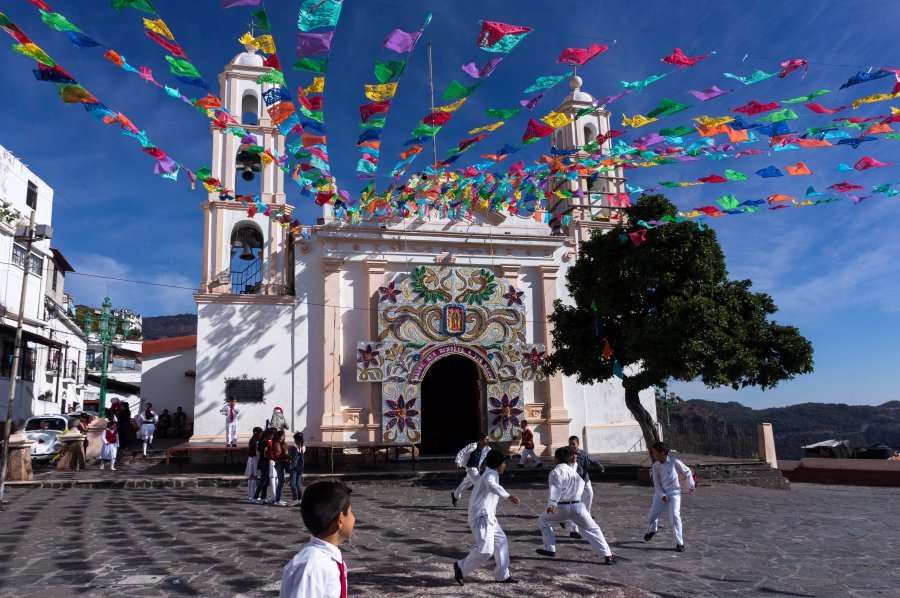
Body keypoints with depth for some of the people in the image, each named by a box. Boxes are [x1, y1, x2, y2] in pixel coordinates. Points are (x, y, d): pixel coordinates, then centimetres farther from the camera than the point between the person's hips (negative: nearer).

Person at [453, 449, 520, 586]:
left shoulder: (490, 474, 18)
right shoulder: (491, 474, -14)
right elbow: (492, 485, -37)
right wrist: (509, 496, -42)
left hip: (488, 516, 11)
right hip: (481, 517, -11)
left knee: (501, 542, 12)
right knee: (485, 550, -13)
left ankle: (502, 575, 18)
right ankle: (461, 567, 3)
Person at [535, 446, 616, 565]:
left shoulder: (556, 472, -5)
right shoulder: (573, 470, 13)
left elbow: (555, 489, -17)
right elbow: (581, 486, 23)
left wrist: (551, 505, -24)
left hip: (562, 507, -4)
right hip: (578, 506, 4)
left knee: (543, 520, 19)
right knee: (593, 529, 11)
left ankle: (550, 549, 17)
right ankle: (607, 556, 1)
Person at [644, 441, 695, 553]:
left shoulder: (675, 462, -16)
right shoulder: (656, 466, -6)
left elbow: (687, 472, 1)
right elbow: (657, 483, -1)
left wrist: (691, 486, 8)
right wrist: (662, 495, -14)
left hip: (674, 492, -4)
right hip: (661, 493, 4)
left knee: (675, 516, -18)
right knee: (652, 516, 6)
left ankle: (679, 543, -6)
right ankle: (652, 530, 41)